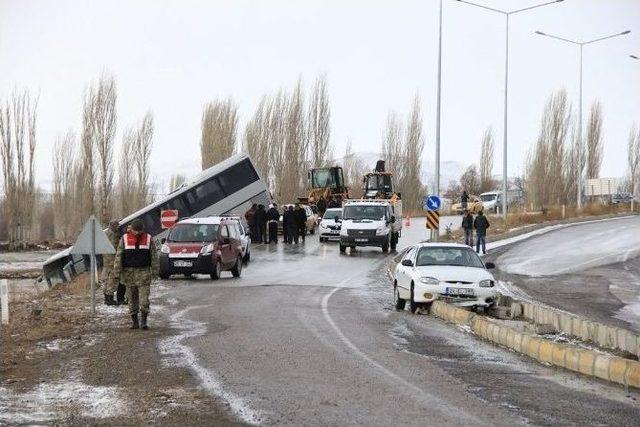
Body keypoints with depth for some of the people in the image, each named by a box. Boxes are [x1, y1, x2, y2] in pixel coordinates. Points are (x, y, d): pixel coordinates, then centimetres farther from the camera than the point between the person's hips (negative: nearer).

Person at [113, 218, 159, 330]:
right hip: (129, 272, 1)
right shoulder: (125, 239, -1)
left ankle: (144, 322, -6)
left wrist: (155, 272, 1)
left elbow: (154, 256, 4)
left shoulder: (148, 239, 0)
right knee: (132, 299, 6)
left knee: (144, 299, -9)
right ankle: (134, 322, 14)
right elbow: (118, 256, -2)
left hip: (144, 272, -1)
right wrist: (117, 273, -7)